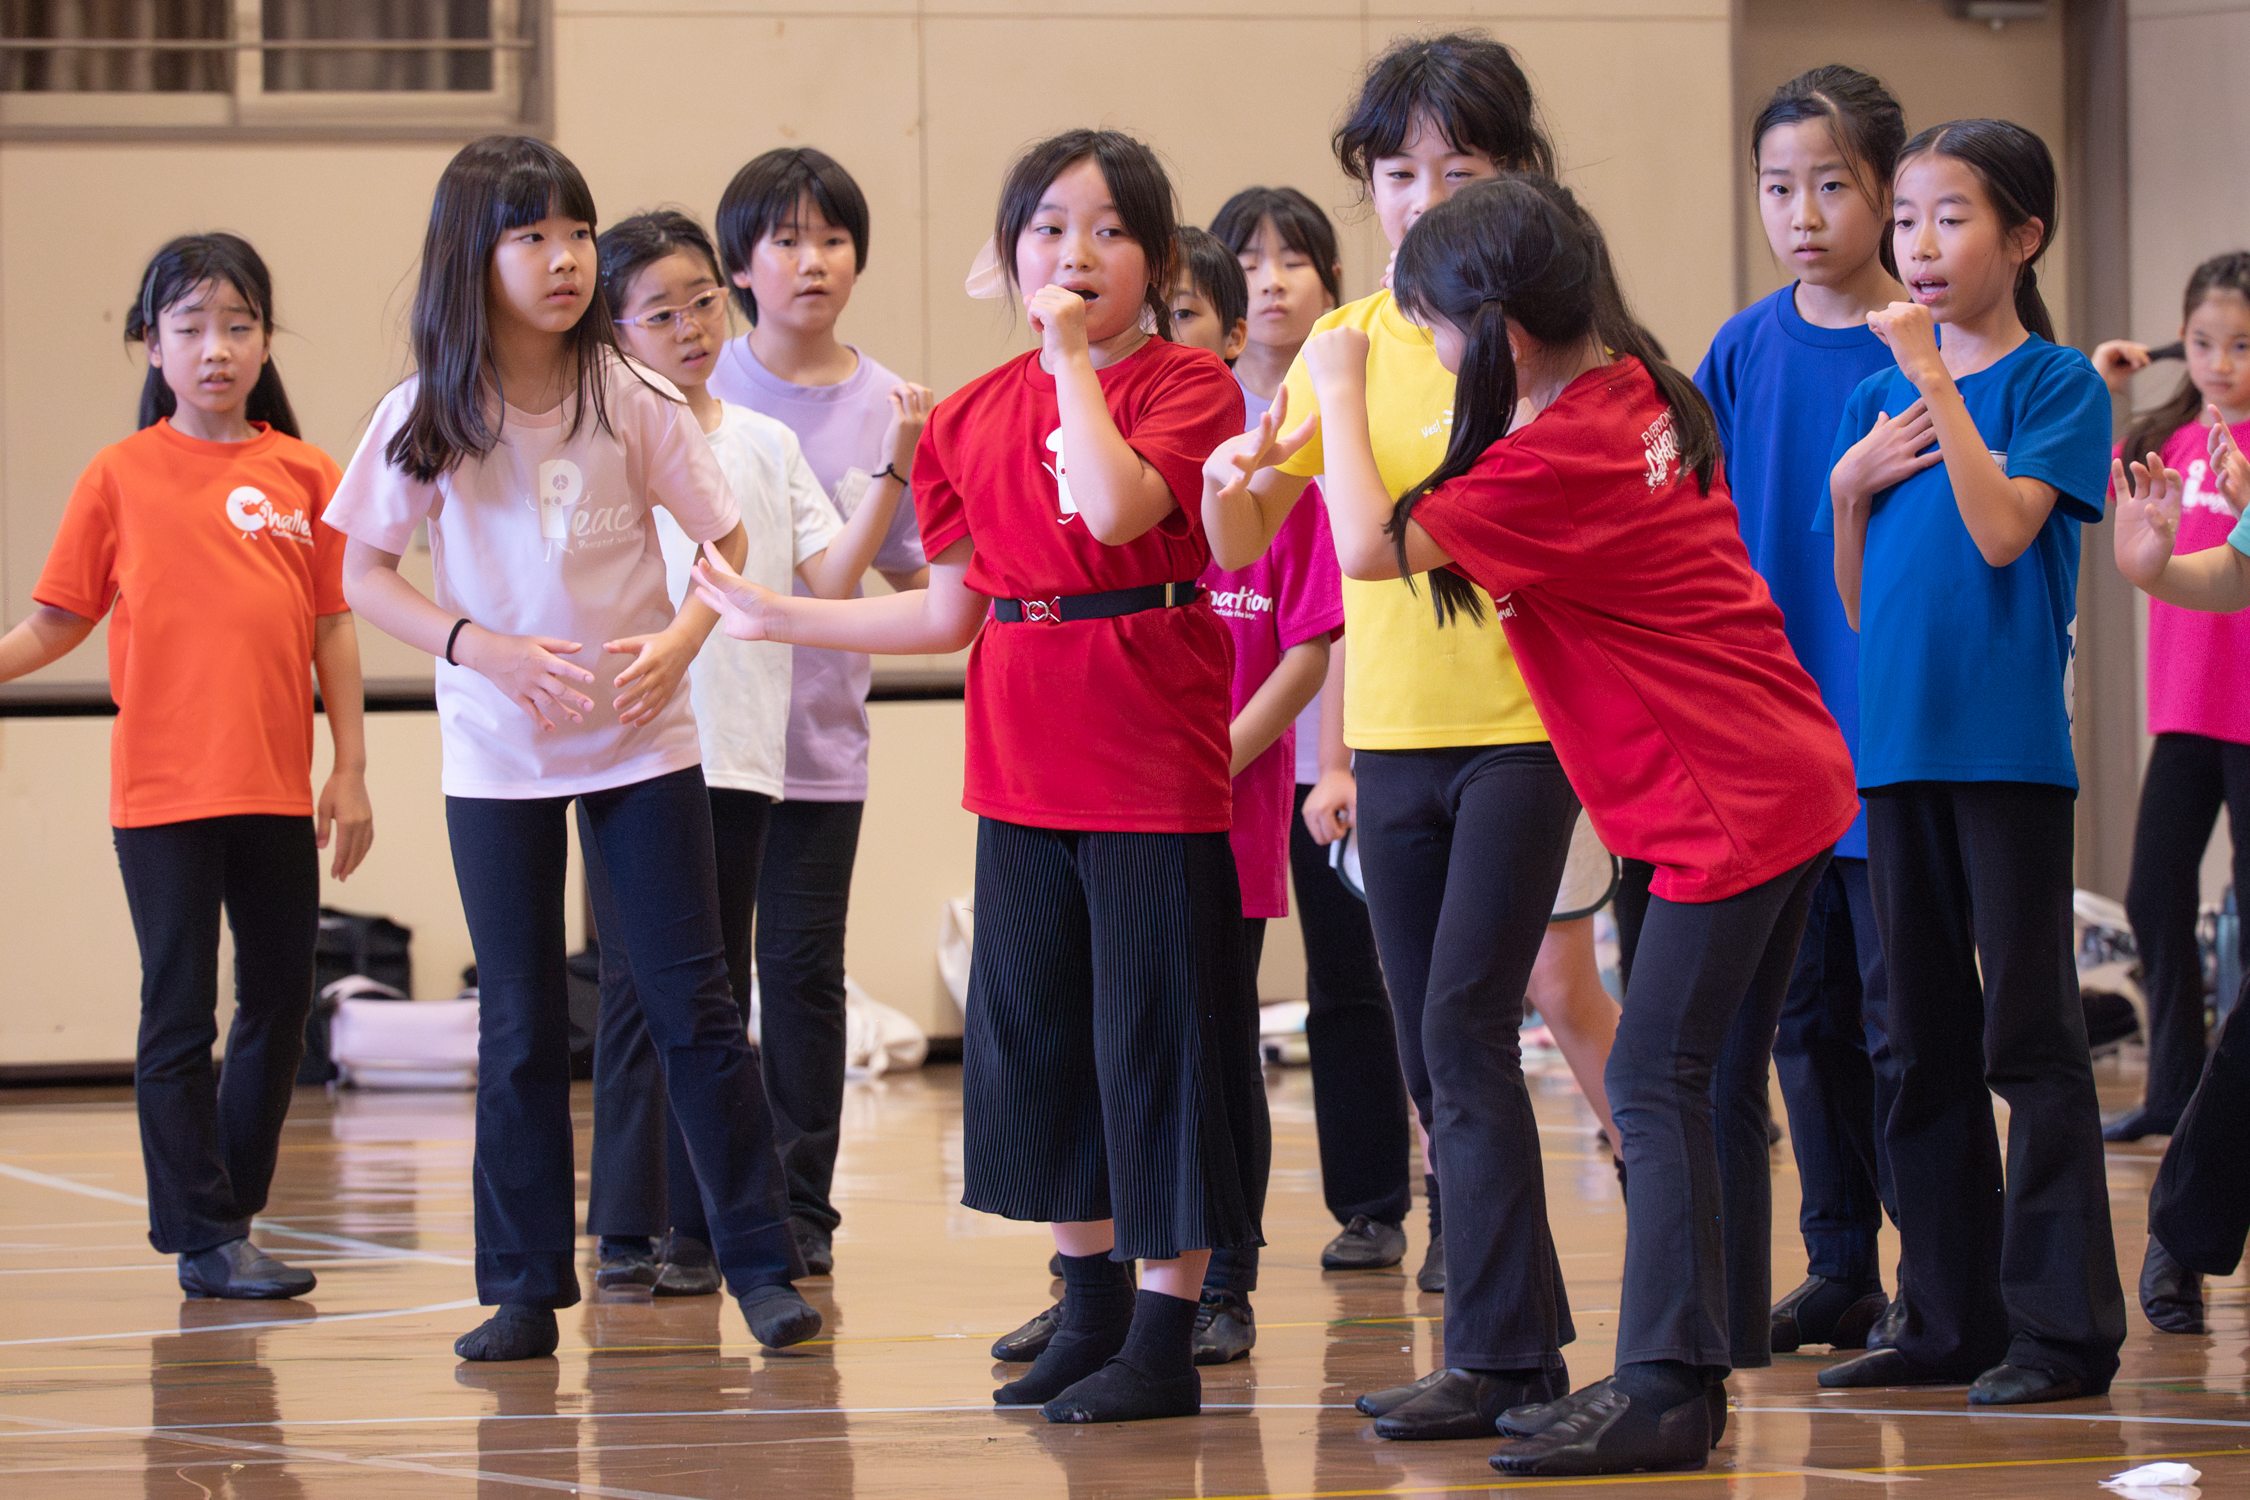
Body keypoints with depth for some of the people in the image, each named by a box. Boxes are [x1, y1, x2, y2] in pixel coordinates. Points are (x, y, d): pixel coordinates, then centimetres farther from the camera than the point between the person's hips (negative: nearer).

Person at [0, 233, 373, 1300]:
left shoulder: (307, 477, 4)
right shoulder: (121, 477, 0)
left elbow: (333, 628, 6)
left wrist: (349, 771, 4)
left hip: (278, 793, 3)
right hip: (162, 792, -3)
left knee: (280, 1009, 10)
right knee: (179, 1016, 0)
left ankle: (224, 1218, 24)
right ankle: (205, 1239, 6)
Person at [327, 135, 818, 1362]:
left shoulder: (630, 399, -7)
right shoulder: (428, 417, -7)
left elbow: (730, 541, 2)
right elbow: (363, 573, -1)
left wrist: (678, 642, -17)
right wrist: (487, 649, -16)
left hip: (641, 740, 0)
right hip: (497, 753, 0)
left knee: (693, 1005, 0)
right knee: (520, 1027, 5)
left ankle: (762, 1262, 7)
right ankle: (524, 1285, 12)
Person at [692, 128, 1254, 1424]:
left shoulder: (1186, 385, -5)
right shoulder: (976, 414, 10)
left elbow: (1118, 506, -25)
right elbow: (951, 613, 13)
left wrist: (1074, 360, -17)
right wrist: (779, 619, 13)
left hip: (1155, 765, -6)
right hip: (1026, 769, 6)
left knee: (1152, 1037, -4)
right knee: (1034, 1034, 11)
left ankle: (1166, 1337, 2)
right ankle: (1092, 1308, 25)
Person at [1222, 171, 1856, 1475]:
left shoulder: (1554, 462, -20)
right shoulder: (1641, 392, 8)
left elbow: (1371, 546, -20)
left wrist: (1341, 393, -6)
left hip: (1727, 803, -10)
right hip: (1791, 778, 10)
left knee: (1660, 1082, -9)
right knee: (1706, 1084, 13)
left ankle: (1666, 1386, -10)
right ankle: (1691, 1365, 17)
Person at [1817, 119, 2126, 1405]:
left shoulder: (2059, 383, -3)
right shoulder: (1880, 399, 12)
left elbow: (2002, 529, -18)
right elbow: (1857, 601, 14)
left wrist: (1934, 379, -19)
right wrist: (1851, 486, -2)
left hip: (2012, 749, -6)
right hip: (1900, 744, 6)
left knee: (2029, 1035, -6)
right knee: (1927, 1045, 9)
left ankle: (2064, 1324, -3)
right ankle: (1953, 1320, 16)